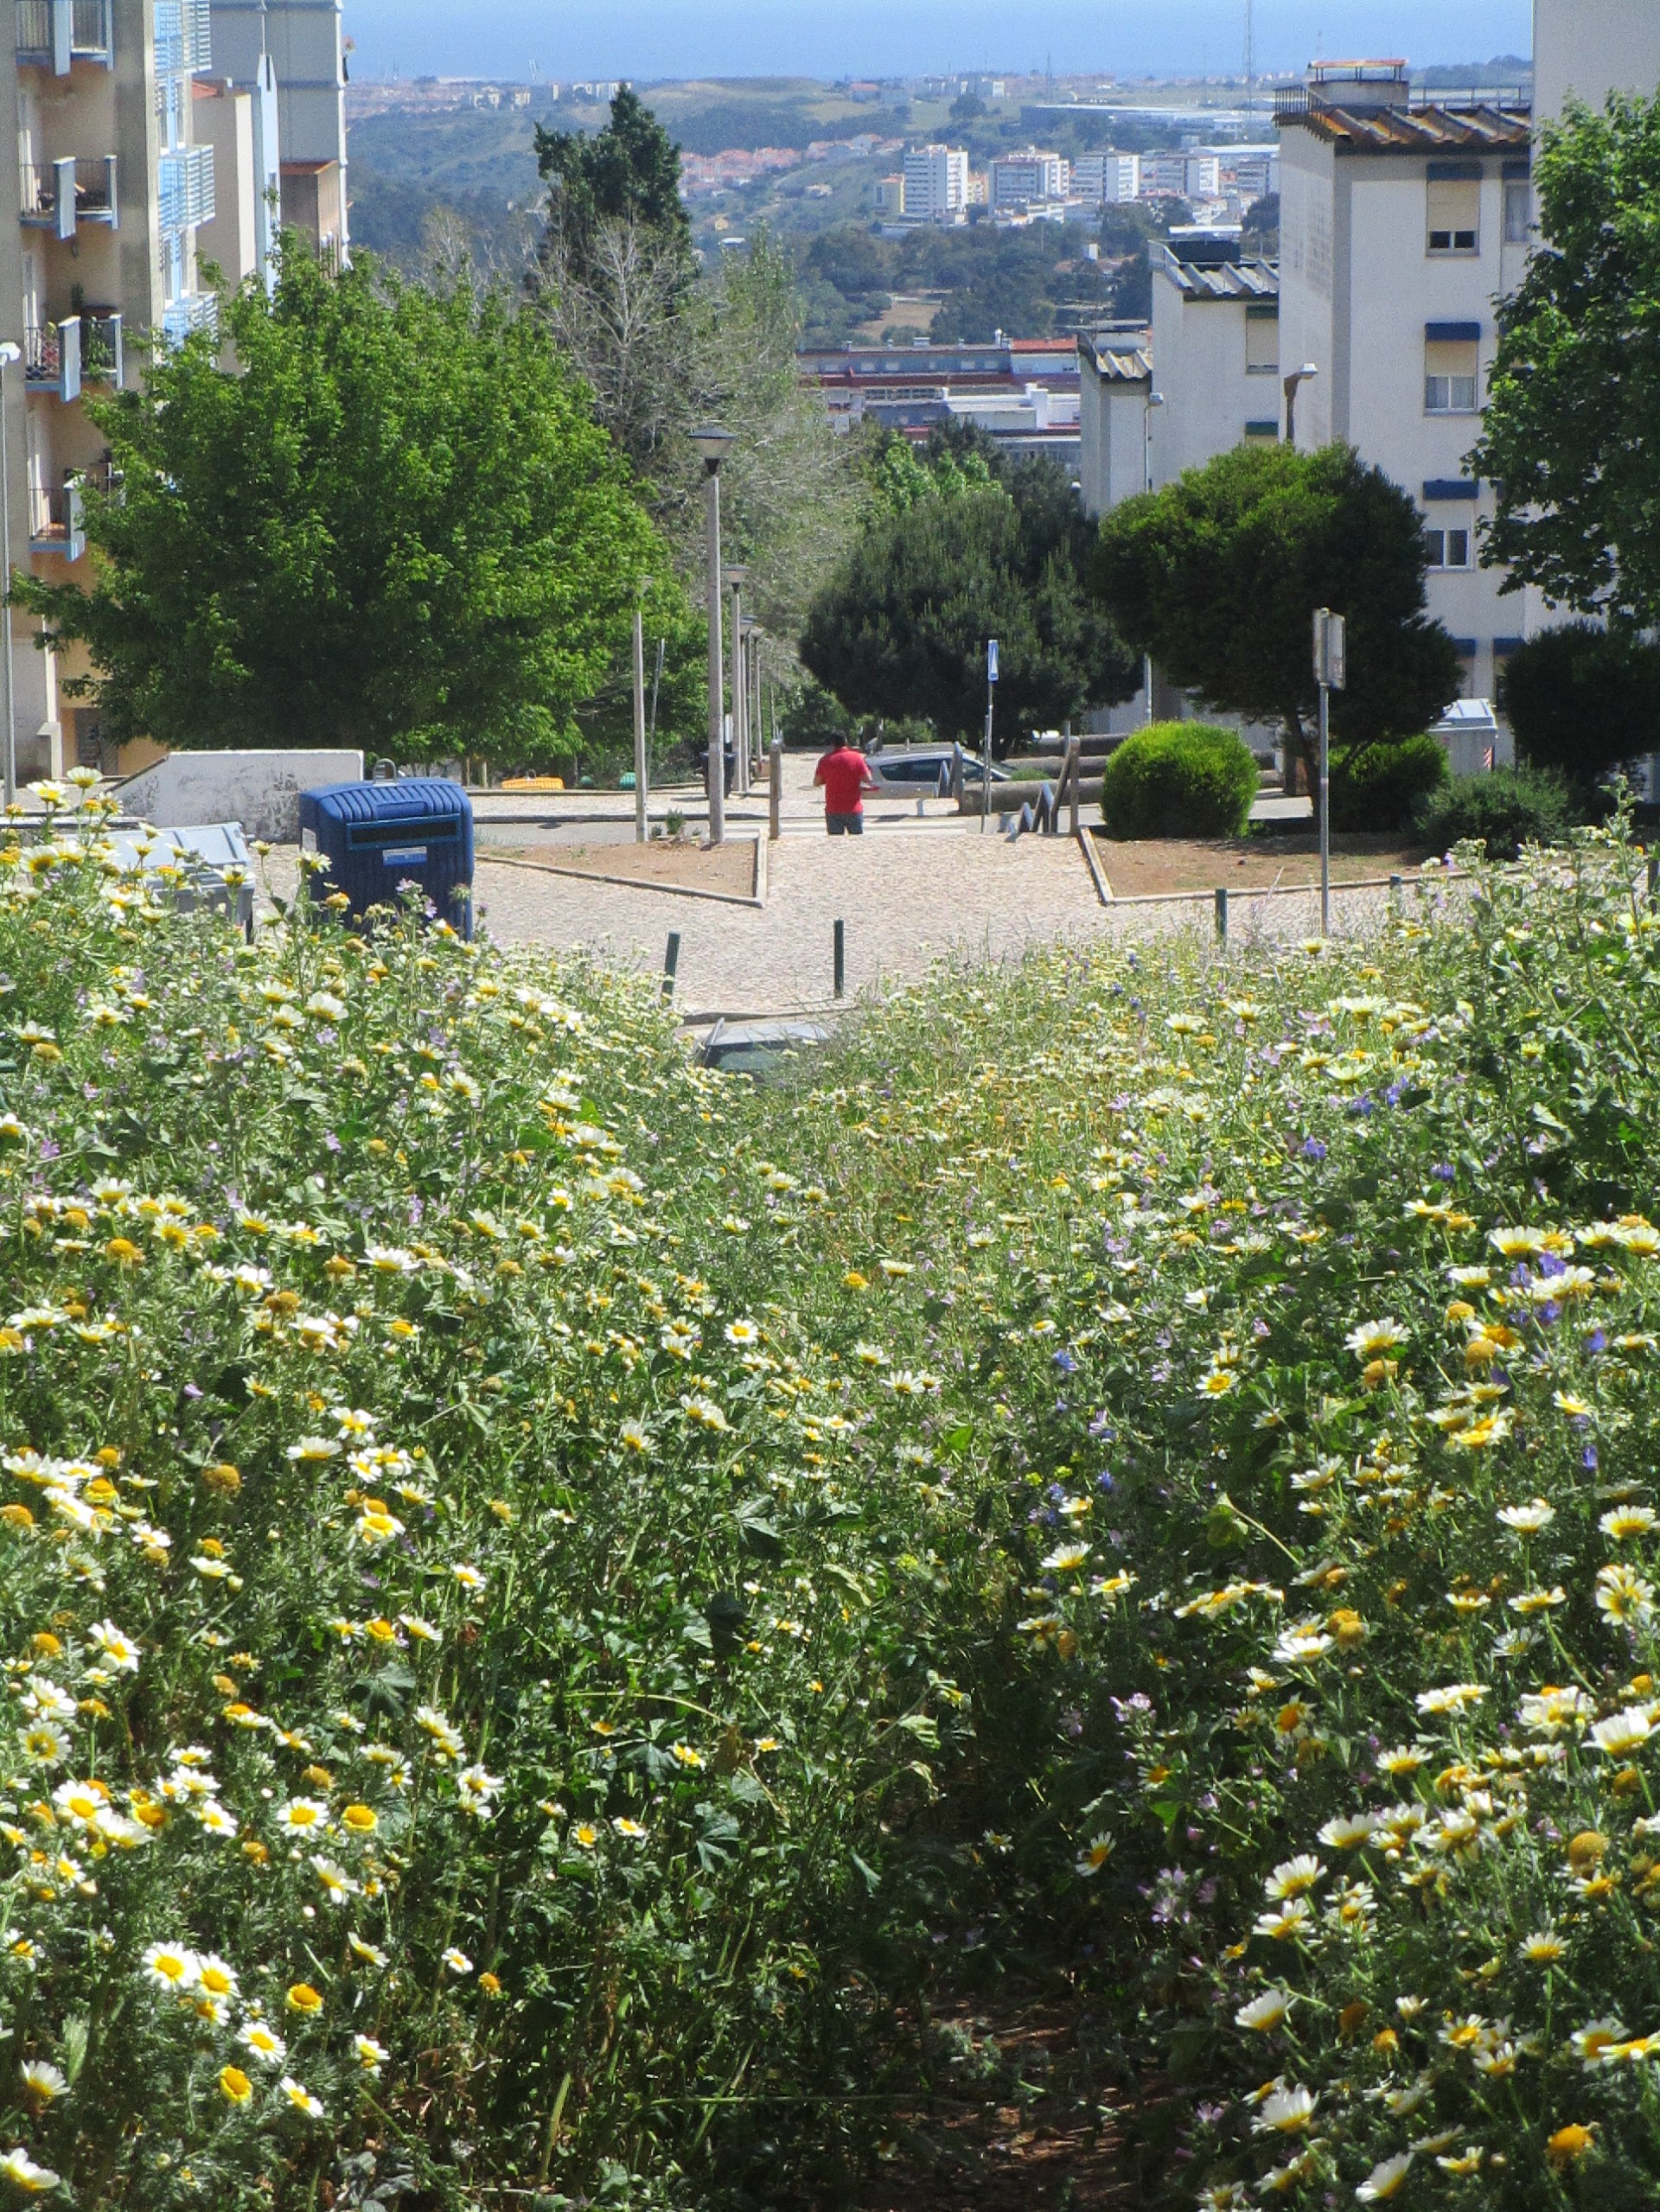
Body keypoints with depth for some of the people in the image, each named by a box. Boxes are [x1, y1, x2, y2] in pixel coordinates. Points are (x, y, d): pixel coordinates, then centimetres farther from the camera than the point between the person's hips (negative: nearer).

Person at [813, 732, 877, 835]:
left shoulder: (826, 760, -1)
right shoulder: (856, 758, -7)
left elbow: (817, 782, 4)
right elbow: (868, 780, -8)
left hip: (833, 810, 1)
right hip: (854, 809, -1)